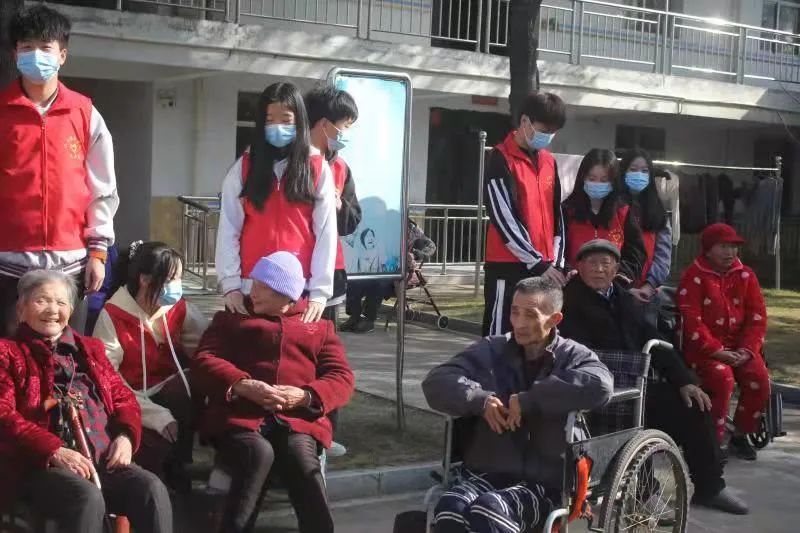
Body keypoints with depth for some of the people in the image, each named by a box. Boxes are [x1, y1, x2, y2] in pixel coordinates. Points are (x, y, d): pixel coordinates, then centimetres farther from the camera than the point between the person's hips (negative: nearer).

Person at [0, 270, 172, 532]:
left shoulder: (88, 349, 26)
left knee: (152, 489, -25)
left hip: (104, 458, 5)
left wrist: (125, 436, 0)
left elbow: (123, 397, 24)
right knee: (88, 497, -36)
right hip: (41, 465, -4)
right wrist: (54, 451, -18)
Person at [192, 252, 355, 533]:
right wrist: (242, 385, -11)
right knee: (258, 453, -36)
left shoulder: (319, 326, 25)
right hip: (239, 416, 0)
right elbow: (203, 360, 9)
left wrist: (306, 396, -9)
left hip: (298, 420, 0)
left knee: (301, 457, -35)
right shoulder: (231, 317, 25)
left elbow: (341, 377, 14)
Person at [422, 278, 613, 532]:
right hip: (485, 473, 3)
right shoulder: (491, 350, 12)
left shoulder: (574, 356, 3)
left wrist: (528, 400, -19)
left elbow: (600, 385, -20)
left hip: (543, 484, -3)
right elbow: (436, 382, 4)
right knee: (450, 509, -29)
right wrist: (480, 400, -15)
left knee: (488, 511, -33)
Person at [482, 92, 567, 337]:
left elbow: (556, 214, 16)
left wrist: (556, 262, 5)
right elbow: (504, 219, -14)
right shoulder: (501, 159, -8)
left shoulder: (549, 161, 14)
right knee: (501, 336, -5)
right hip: (509, 266, -7)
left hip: (545, 268, 7)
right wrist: (537, 263, -14)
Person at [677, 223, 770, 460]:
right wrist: (717, 351, -20)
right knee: (722, 378, -31)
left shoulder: (745, 275, 9)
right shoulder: (693, 277, -5)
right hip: (705, 348, -4)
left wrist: (747, 349, -8)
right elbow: (692, 323, -12)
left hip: (739, 345, 4)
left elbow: (757, 316, 6)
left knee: (759, 379, -21)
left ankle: (741, 436, 1)